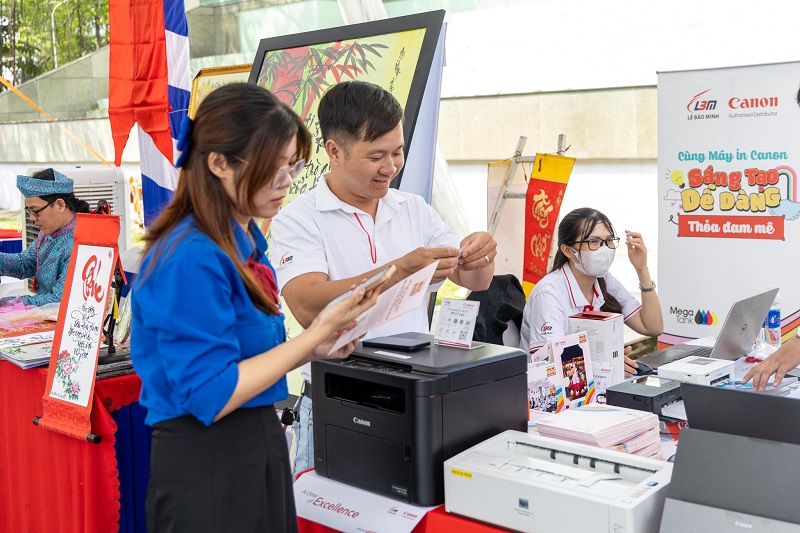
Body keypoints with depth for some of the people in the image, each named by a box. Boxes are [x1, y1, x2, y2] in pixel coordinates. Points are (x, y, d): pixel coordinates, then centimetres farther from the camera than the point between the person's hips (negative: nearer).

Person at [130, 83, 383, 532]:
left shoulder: (246, 242, 6)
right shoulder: (193, 258, -21)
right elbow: (210, 397, -22)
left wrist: (313, 349, -1)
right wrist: (315, 334, -19)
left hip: (261, 445, 9)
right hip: (205, 465, -9)